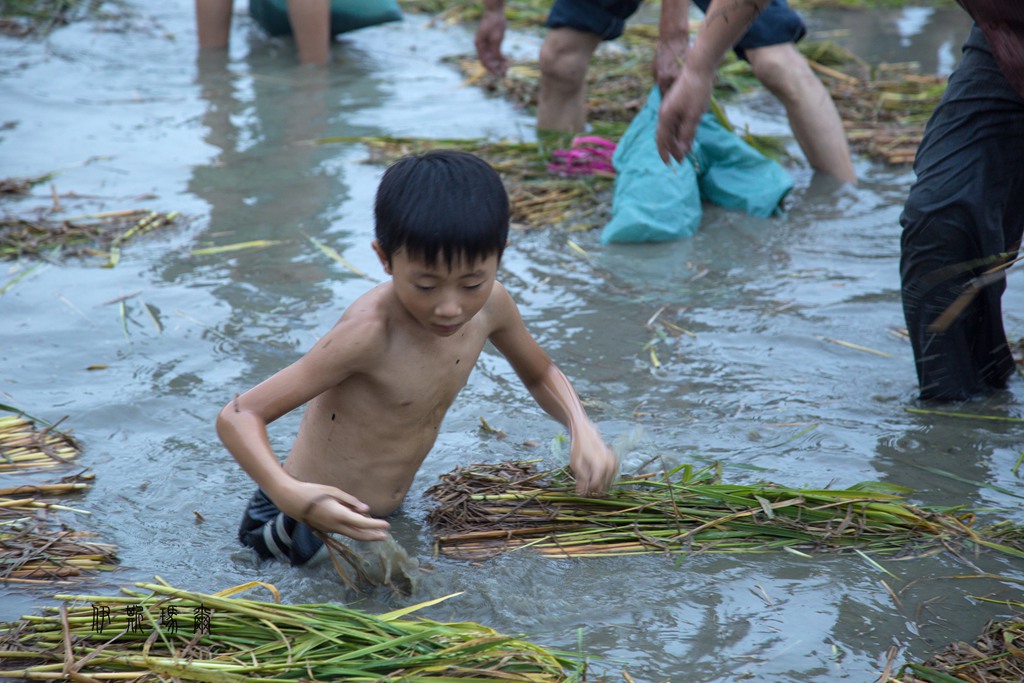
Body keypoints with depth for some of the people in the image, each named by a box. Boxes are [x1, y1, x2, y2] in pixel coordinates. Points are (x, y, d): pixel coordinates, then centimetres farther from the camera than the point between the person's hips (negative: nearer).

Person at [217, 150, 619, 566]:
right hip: (325, 517, -6)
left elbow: (540, 373, 12)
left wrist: (583, 430, -8)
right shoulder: (372, 333, -30)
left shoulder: (491, 306, -11)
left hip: (390, 514, 7)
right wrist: (290, 494, -47)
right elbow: (238, 417, -29)